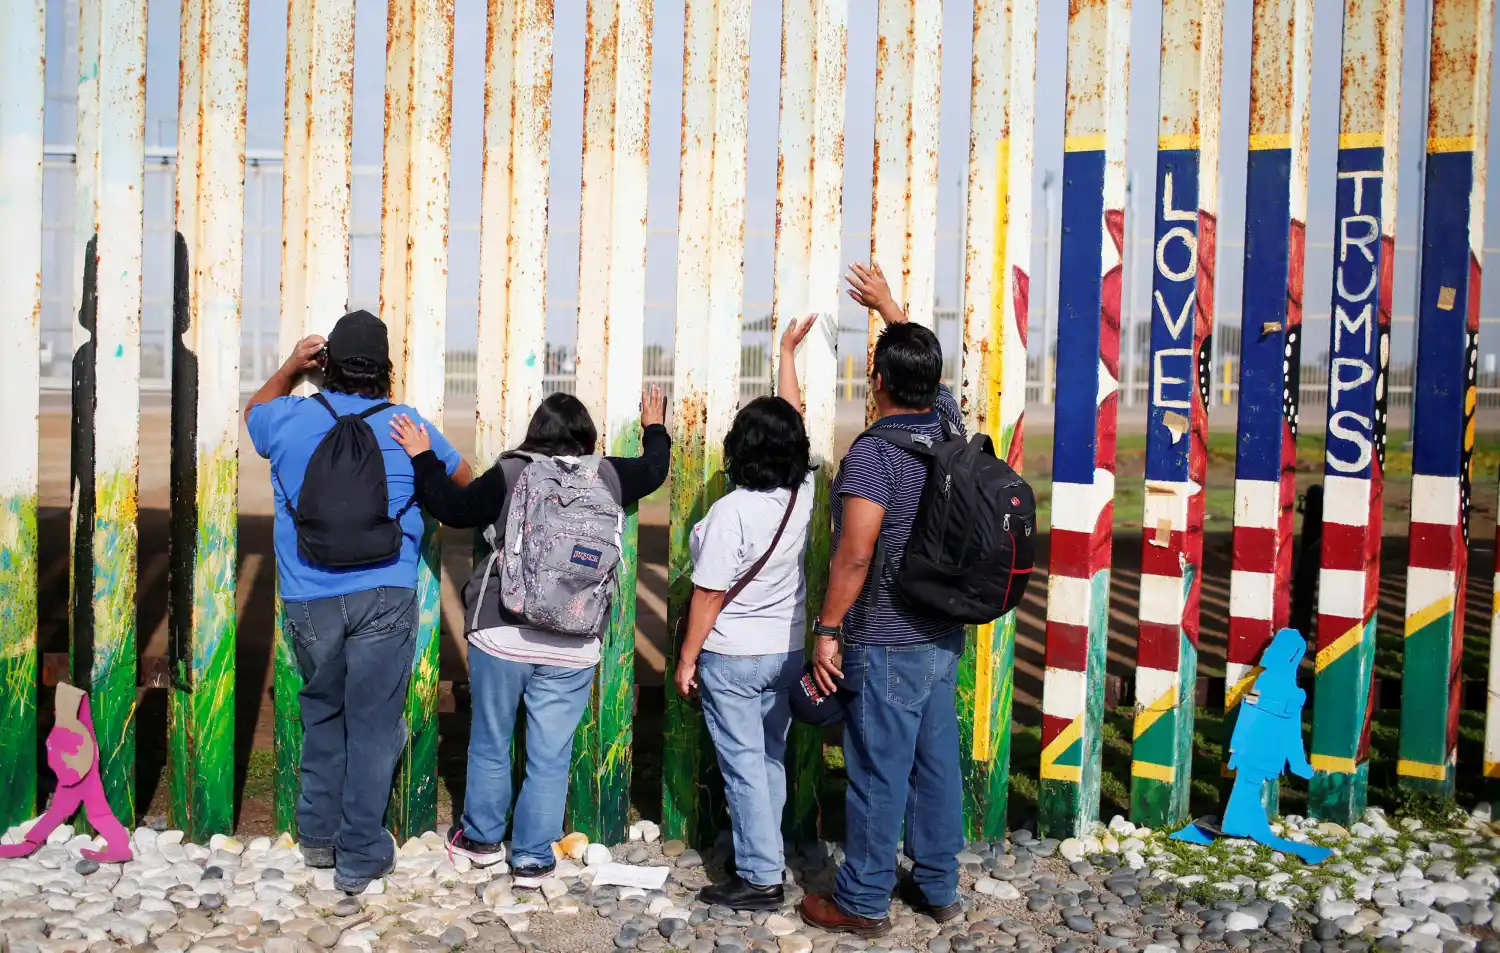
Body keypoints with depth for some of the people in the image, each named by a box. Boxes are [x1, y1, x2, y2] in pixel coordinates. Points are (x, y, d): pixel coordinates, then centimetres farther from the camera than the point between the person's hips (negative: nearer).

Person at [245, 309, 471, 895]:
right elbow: (462, 478, 22)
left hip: (309, 600, 2)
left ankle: (318, 836, 29)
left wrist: (290, 368, 37)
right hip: (384, 597, -2)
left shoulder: (290, 419, 4)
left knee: (323, 713, 21)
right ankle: (360, 858, 10)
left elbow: (253, 413, 31)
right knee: (373, 723, 4)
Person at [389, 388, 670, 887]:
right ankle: (532, 859, 18)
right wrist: (655, 429, 40)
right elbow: (654, 469, 20)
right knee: (550, 757, 10)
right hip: (572, 648, 1)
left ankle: (481, 837, 33)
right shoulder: (608, 475, 1)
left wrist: (423, 457, 13)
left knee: (490, 743, 17)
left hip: (501, 636, -1)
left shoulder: (511, 474, -7)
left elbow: (453, 507, 1)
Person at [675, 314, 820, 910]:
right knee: (772, 760, 16)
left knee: (744, 766, 1)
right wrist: (788, 354, 22)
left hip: (732, 657, -6)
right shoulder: (803, 494, -6)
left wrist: (687, 659, -5)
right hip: (788, 650, 6)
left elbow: (708, 596, -17)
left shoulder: (730, 512, -21)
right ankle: (763, 853, 27)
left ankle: (761, 879, 4)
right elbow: (794, 419, 10)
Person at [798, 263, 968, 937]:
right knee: (937, 762, 15)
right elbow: (927, 365, 23)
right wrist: (889, 307, 34)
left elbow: (854, 557, -23)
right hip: (945, 636, 7)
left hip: (886, 645, -7)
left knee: (878, 773, 2)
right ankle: (938, 887, 27)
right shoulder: (948, 426, 2)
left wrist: (827, 629, -13)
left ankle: (861, 901, 14)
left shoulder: (873, 454, -19)